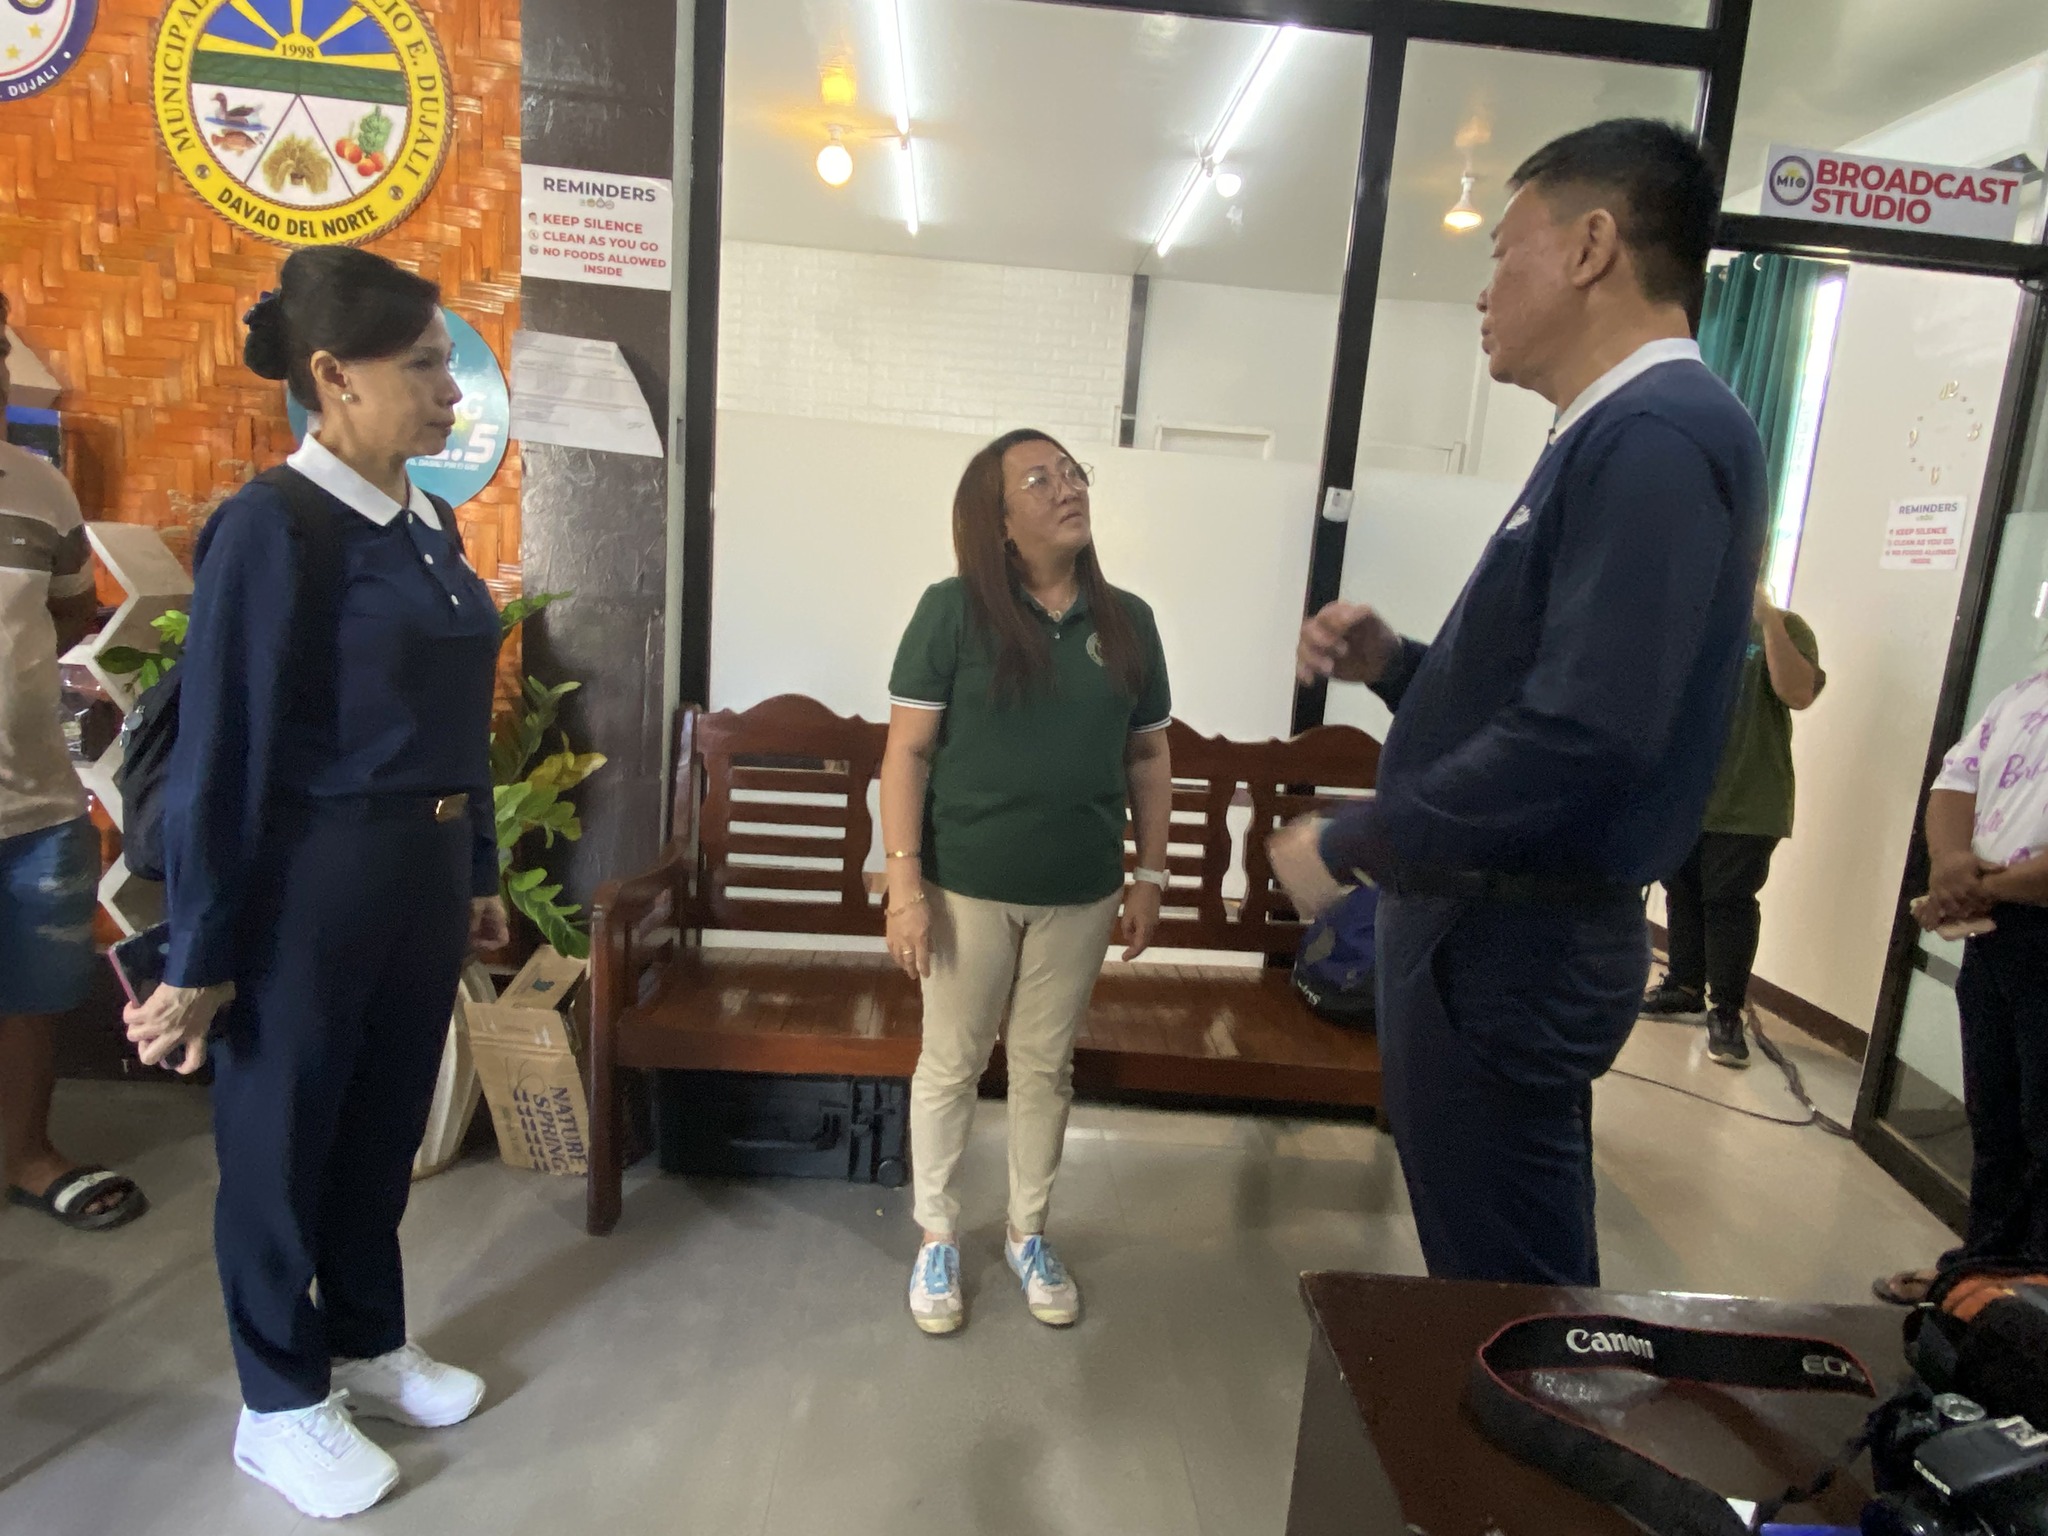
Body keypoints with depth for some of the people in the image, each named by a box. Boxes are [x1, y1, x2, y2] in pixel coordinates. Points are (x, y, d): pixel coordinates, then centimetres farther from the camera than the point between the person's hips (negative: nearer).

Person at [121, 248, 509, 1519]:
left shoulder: (429, 524, 7)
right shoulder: (274, 526, -15)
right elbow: (221, 752, -16)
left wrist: (479, 875, 15)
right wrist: (200, 957, -13)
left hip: (421, 871, 7)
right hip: (312, 879, -7)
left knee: (385, 1124, 20)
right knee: (284, 1140, 12)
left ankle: (371, 1347, 42)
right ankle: (279, 1409, 33)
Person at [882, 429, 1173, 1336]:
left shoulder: (1127, 622, 2)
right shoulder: (953, 611, -10)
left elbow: (1148, 757, 8)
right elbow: (906, 752, -9)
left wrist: (1151, 874, 5)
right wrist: (904, 883, -14)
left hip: (1080, 893, 3)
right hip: (968, 886, -3)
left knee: (1046, 1066, 16)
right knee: (952, 1062, 12)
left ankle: (1028, 1235, 36)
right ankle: (937, 1239, 32)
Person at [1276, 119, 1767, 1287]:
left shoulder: (1657, 439, -18)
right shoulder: (1618, 435, 14)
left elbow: (1584, 733, -29)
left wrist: (1350, 847, -18)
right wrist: (1395, 663, 3)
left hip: (1513, 947, -10)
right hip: (1495, 928, 10)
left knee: (1506, 1288, 7)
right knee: (1507, 1268, 24)